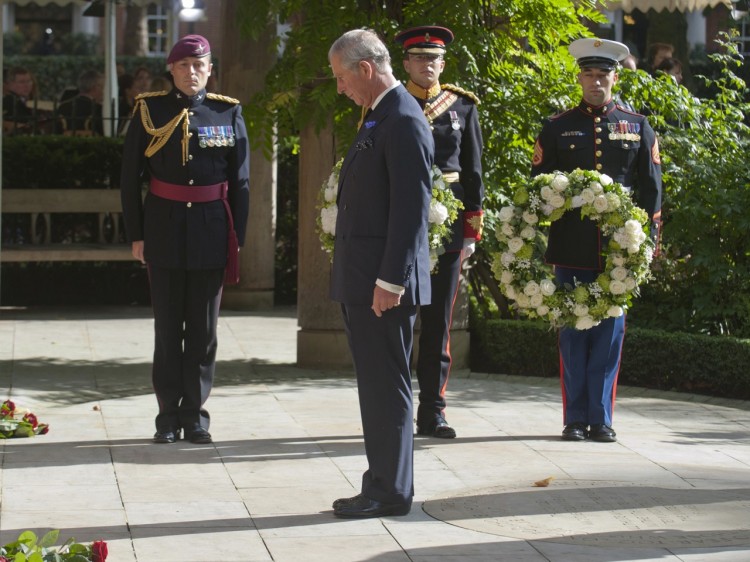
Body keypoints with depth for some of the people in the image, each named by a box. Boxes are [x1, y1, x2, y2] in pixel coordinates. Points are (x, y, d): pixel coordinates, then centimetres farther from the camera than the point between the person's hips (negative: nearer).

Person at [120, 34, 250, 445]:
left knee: (204, 329, 4)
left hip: (211, 232, 0)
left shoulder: (228, 113, 3)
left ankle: (195, 414, 13)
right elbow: (130, 177, 3)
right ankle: (168, 416, 11)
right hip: (165, 230, 0)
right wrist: (135, 234, -1)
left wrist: (236, 237, 0)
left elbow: (240, 181, 5)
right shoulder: (150, 111, 2)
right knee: (167, 326, 5)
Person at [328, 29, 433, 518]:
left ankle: (391, 493, 4)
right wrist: (364, 278, 17)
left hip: (384, 283, -10)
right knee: (376, 387, 14)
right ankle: (382, 484, 21)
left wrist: (390, 281, -22)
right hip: (361, 281, 10)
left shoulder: (403, 122, -16)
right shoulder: (380, 118, 16)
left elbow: (411, 208, -21)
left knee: (387, 388, -3)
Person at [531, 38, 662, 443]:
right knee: (573, 332, 2)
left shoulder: (638, 128, 9)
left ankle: (601, 418, 9)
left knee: (610, 331, 2)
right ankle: (575, 419, 8)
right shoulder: (557, 128, 6)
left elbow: (651, 188, 9)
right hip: (572, 248, -1)